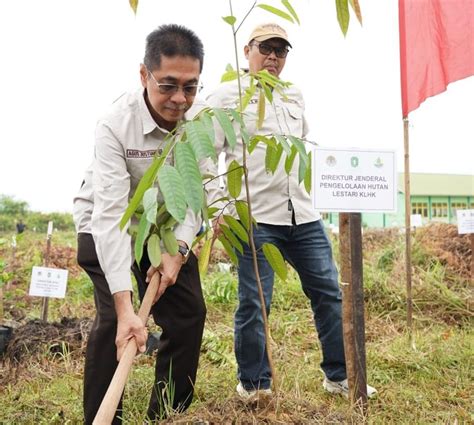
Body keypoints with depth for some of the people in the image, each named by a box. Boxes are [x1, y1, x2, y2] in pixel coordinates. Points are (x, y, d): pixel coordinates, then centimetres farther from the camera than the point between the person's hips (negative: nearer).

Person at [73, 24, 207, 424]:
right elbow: (110, 213, -38)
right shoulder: (116, 124, -32)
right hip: (104, 225, -4)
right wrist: (125, 306, -44)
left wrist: (177, 249, -27)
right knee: (112, 318, -18)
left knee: (189, 313, 0)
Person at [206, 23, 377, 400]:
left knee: (329, 293, 7)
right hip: (254, 217, -6)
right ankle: (254, 383, 17)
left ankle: (339, 376, 20)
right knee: (254, 303, -1)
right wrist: (218, 207, -13)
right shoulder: (228, 95, 2)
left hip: (303, 215, 6)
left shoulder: (295, 96, 20)